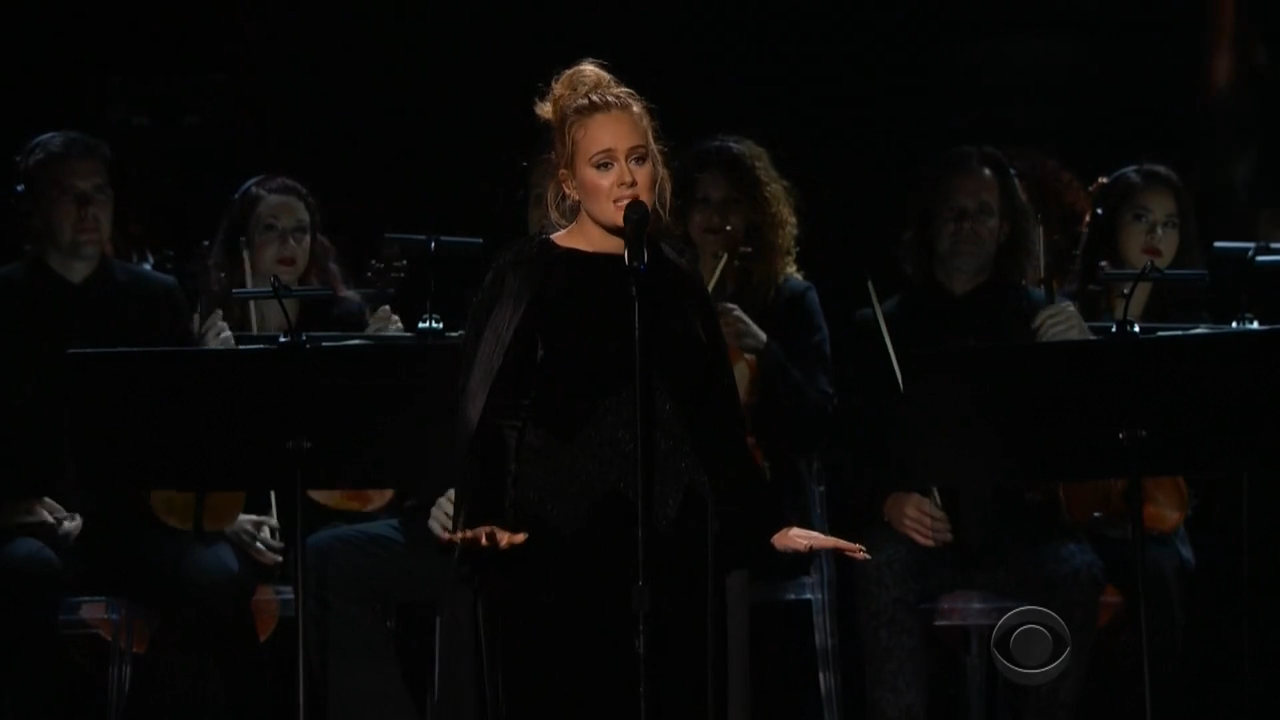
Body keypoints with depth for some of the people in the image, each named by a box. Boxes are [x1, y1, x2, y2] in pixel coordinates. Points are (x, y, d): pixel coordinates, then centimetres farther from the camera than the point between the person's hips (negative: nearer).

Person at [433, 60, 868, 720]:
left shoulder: (676, 285, 13)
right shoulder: (527, 277, -1)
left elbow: (717, 424, 17)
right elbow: (485, 412, -7)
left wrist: (769, 527, 13)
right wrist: (480, 520, -20)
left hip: (670, 553, 4)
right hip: (556, 555, -4)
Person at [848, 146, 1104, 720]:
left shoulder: (1038, 320, 11)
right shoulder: (880, 330, 13)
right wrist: (887, 501, -14)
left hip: (1017, 535, 0)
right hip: (917, 532, 0)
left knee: (1076, 572, -30)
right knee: (880, 570, -33)